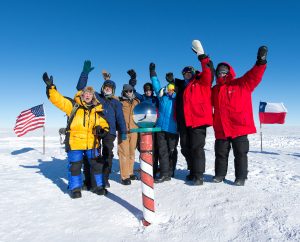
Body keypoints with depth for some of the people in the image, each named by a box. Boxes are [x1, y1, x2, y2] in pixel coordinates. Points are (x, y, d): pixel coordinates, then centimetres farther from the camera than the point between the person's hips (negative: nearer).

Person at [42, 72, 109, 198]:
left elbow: (103, 123, 11)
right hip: (75, 142, -2)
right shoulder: (73, 105, -1)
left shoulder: (97, 110, 7)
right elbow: (58, 99, -8)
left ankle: (98, 186, 28)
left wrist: (102, 130, -11)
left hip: (92, 143, 3)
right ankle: (75, 188, 25)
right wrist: (50, 87, -20)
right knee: (74, 166, 6)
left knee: (97, 164, 9)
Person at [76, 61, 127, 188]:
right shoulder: (95, 96, 14)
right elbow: (81, 87, 7)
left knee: (107, 155, 2)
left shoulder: (116, 102, 16)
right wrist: (85, 72, -2)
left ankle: (104, 179, 13)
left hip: (109, 131, 1)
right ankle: (89, 180, 8)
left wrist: (123, 132, 3)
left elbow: (120, 118, 12)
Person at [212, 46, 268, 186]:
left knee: (240, 153, 6)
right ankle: (220, 174, 26)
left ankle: (241, 177, 18)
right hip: (221, 129, 4)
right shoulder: (215, 90, 13)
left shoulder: (241, 84, 1)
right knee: (220, 153, 11)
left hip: (239, 127, -3)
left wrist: (260, 62, -27)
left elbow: (254, 76, -13)